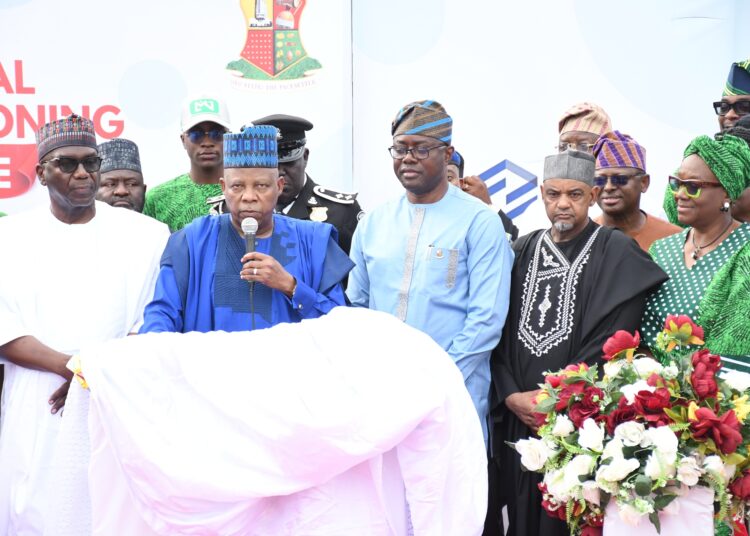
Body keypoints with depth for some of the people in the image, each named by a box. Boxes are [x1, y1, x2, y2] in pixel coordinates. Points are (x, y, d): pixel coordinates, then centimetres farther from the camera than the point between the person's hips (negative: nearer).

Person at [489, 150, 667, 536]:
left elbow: (611, 341, -12)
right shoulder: (521, 252, 10)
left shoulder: (618, 254, -4)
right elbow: (499, 331, 6)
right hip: (517, 420, 4)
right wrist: (511, 395, -7)